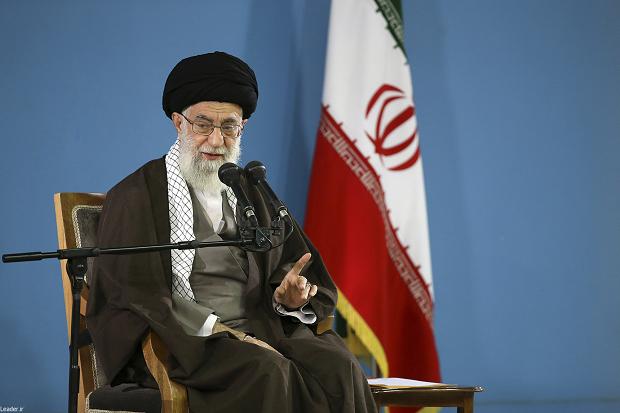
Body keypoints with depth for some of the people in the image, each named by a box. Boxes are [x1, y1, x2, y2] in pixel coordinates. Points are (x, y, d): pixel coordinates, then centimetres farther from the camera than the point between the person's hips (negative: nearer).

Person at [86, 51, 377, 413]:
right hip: (181, 342, -5)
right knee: (266, 371, -34)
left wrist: (289, 296, -9)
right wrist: (219, 330, -16)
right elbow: (137, 293, -6)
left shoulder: (252, 194, 21)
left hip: (257, 330, 5)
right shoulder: (136, 196, 5)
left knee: (338, 367, -25)